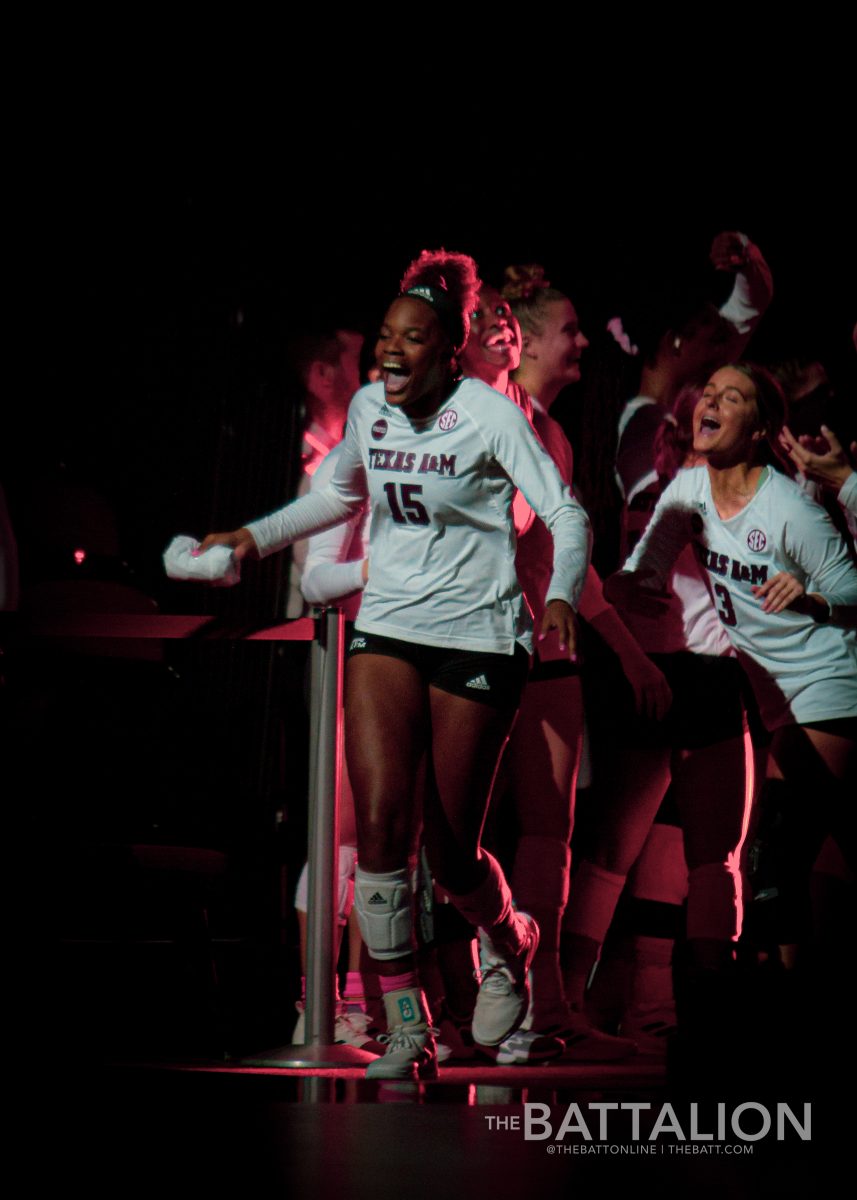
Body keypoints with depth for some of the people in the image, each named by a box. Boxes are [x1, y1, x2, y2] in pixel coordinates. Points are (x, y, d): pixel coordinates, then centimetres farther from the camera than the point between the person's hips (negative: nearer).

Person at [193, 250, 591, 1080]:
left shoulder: (489, 415, -10)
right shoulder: (367, 406, 4)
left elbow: (565, 514, -8)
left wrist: (561, 595, -26)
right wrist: (255, 537, 15)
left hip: (479, 639, -3)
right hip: (387, 629, 4)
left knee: (450, 849, 0)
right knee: (380, 822, -15)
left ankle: (507, 948, 36)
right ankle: (407, 1034, -6)